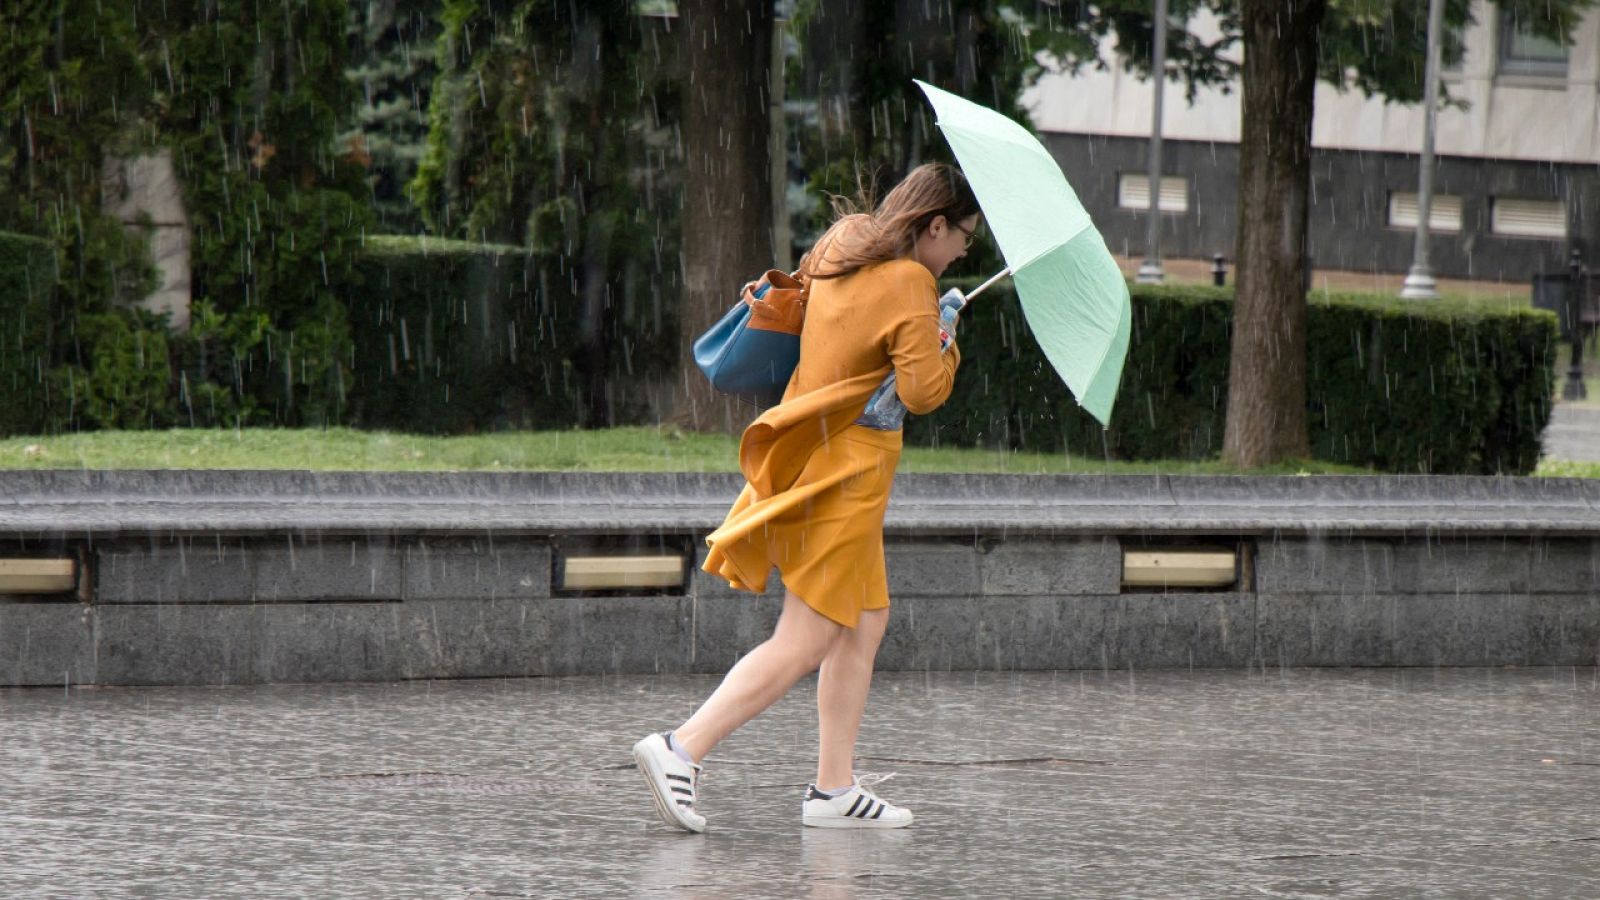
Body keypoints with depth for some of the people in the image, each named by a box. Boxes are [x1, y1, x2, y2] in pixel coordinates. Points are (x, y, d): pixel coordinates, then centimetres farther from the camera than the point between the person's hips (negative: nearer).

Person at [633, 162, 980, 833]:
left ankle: (834, 788, 14)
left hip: (816, 454, 10)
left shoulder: (841, 246, 10)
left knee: (866, 622, 16)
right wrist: (945, 340, -3)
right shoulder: (910, 284, -15)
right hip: (846, 470, -10)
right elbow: (922, 391, -20)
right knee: (804, 643, -9)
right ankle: (681, 748, -18)